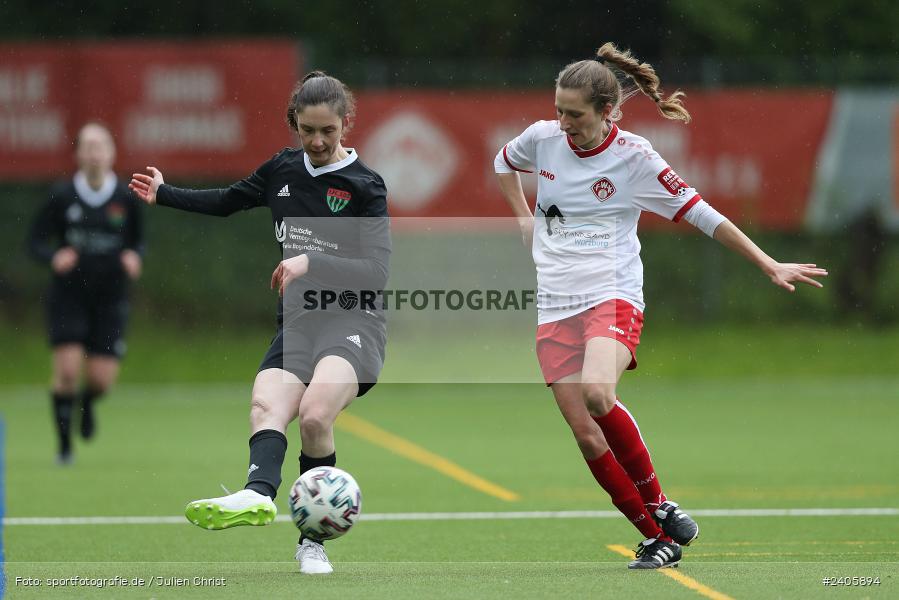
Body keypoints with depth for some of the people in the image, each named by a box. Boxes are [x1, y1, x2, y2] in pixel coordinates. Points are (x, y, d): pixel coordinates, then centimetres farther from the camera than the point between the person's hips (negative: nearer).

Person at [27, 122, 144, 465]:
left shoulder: (126, 199, -2)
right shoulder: (61, 196, -5)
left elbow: (139, 240, 11)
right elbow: (36, 241, 1)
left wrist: (134, 257, -11)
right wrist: (54, 257, -20)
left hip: (110, 298, 1)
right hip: (68, 294, -1)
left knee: (102, 378, -4)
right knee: (67, 369, -13)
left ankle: (87, 402, 36)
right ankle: (64, 445, 4)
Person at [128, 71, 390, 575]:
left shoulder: (365, 186, -4)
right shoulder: (283, 169, 13)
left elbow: (378, 272, -12)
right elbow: (228, 201, 32)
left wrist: (311, 262, -22)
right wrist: (165, 194, 31)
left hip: (352, 321, -5)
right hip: (297, 322, 5)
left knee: (315, 415, -31)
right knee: (266, 406, -26)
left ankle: (313, 538, -21)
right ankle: (260, 492, -54)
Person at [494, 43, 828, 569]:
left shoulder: (634, 158, -7)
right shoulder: (543, 138, 4)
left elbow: (702, 215, -3)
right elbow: (504, 162, 29)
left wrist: (771, 267, -3)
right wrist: (525, 220, 20)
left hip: (613, 296, -5)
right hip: (555, 305, 5)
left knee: (598, 392, -32)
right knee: (585, 433, -7)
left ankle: (659, 503, -13)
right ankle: (658, 538, 4)